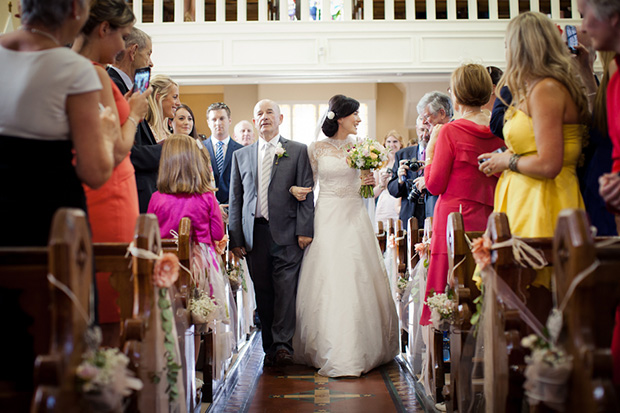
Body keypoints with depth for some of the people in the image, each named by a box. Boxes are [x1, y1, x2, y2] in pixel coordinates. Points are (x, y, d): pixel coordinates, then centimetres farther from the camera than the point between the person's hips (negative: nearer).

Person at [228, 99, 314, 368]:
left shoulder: (298, 151, 7)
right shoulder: (241, 155, 15)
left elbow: (306, 193, 2)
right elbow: (235, 199, 13)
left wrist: (304, 230, -8)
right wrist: (235, 237, 6)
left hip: (287, 233, -2)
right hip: (254, 234, 3)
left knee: (286, 288, -8)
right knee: (263, 293, 5)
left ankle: (282, 344, -2)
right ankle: (270, 348, 13)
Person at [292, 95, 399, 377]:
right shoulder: (317, 149, 3)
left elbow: (366, 183, 16)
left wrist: (371, 182, -6)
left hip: (354, 218, 2)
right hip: (327, 218, -2)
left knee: (357, 281, -2)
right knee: (326, 282, -4)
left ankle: (361, 350, 7)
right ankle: (328, 351, 5)